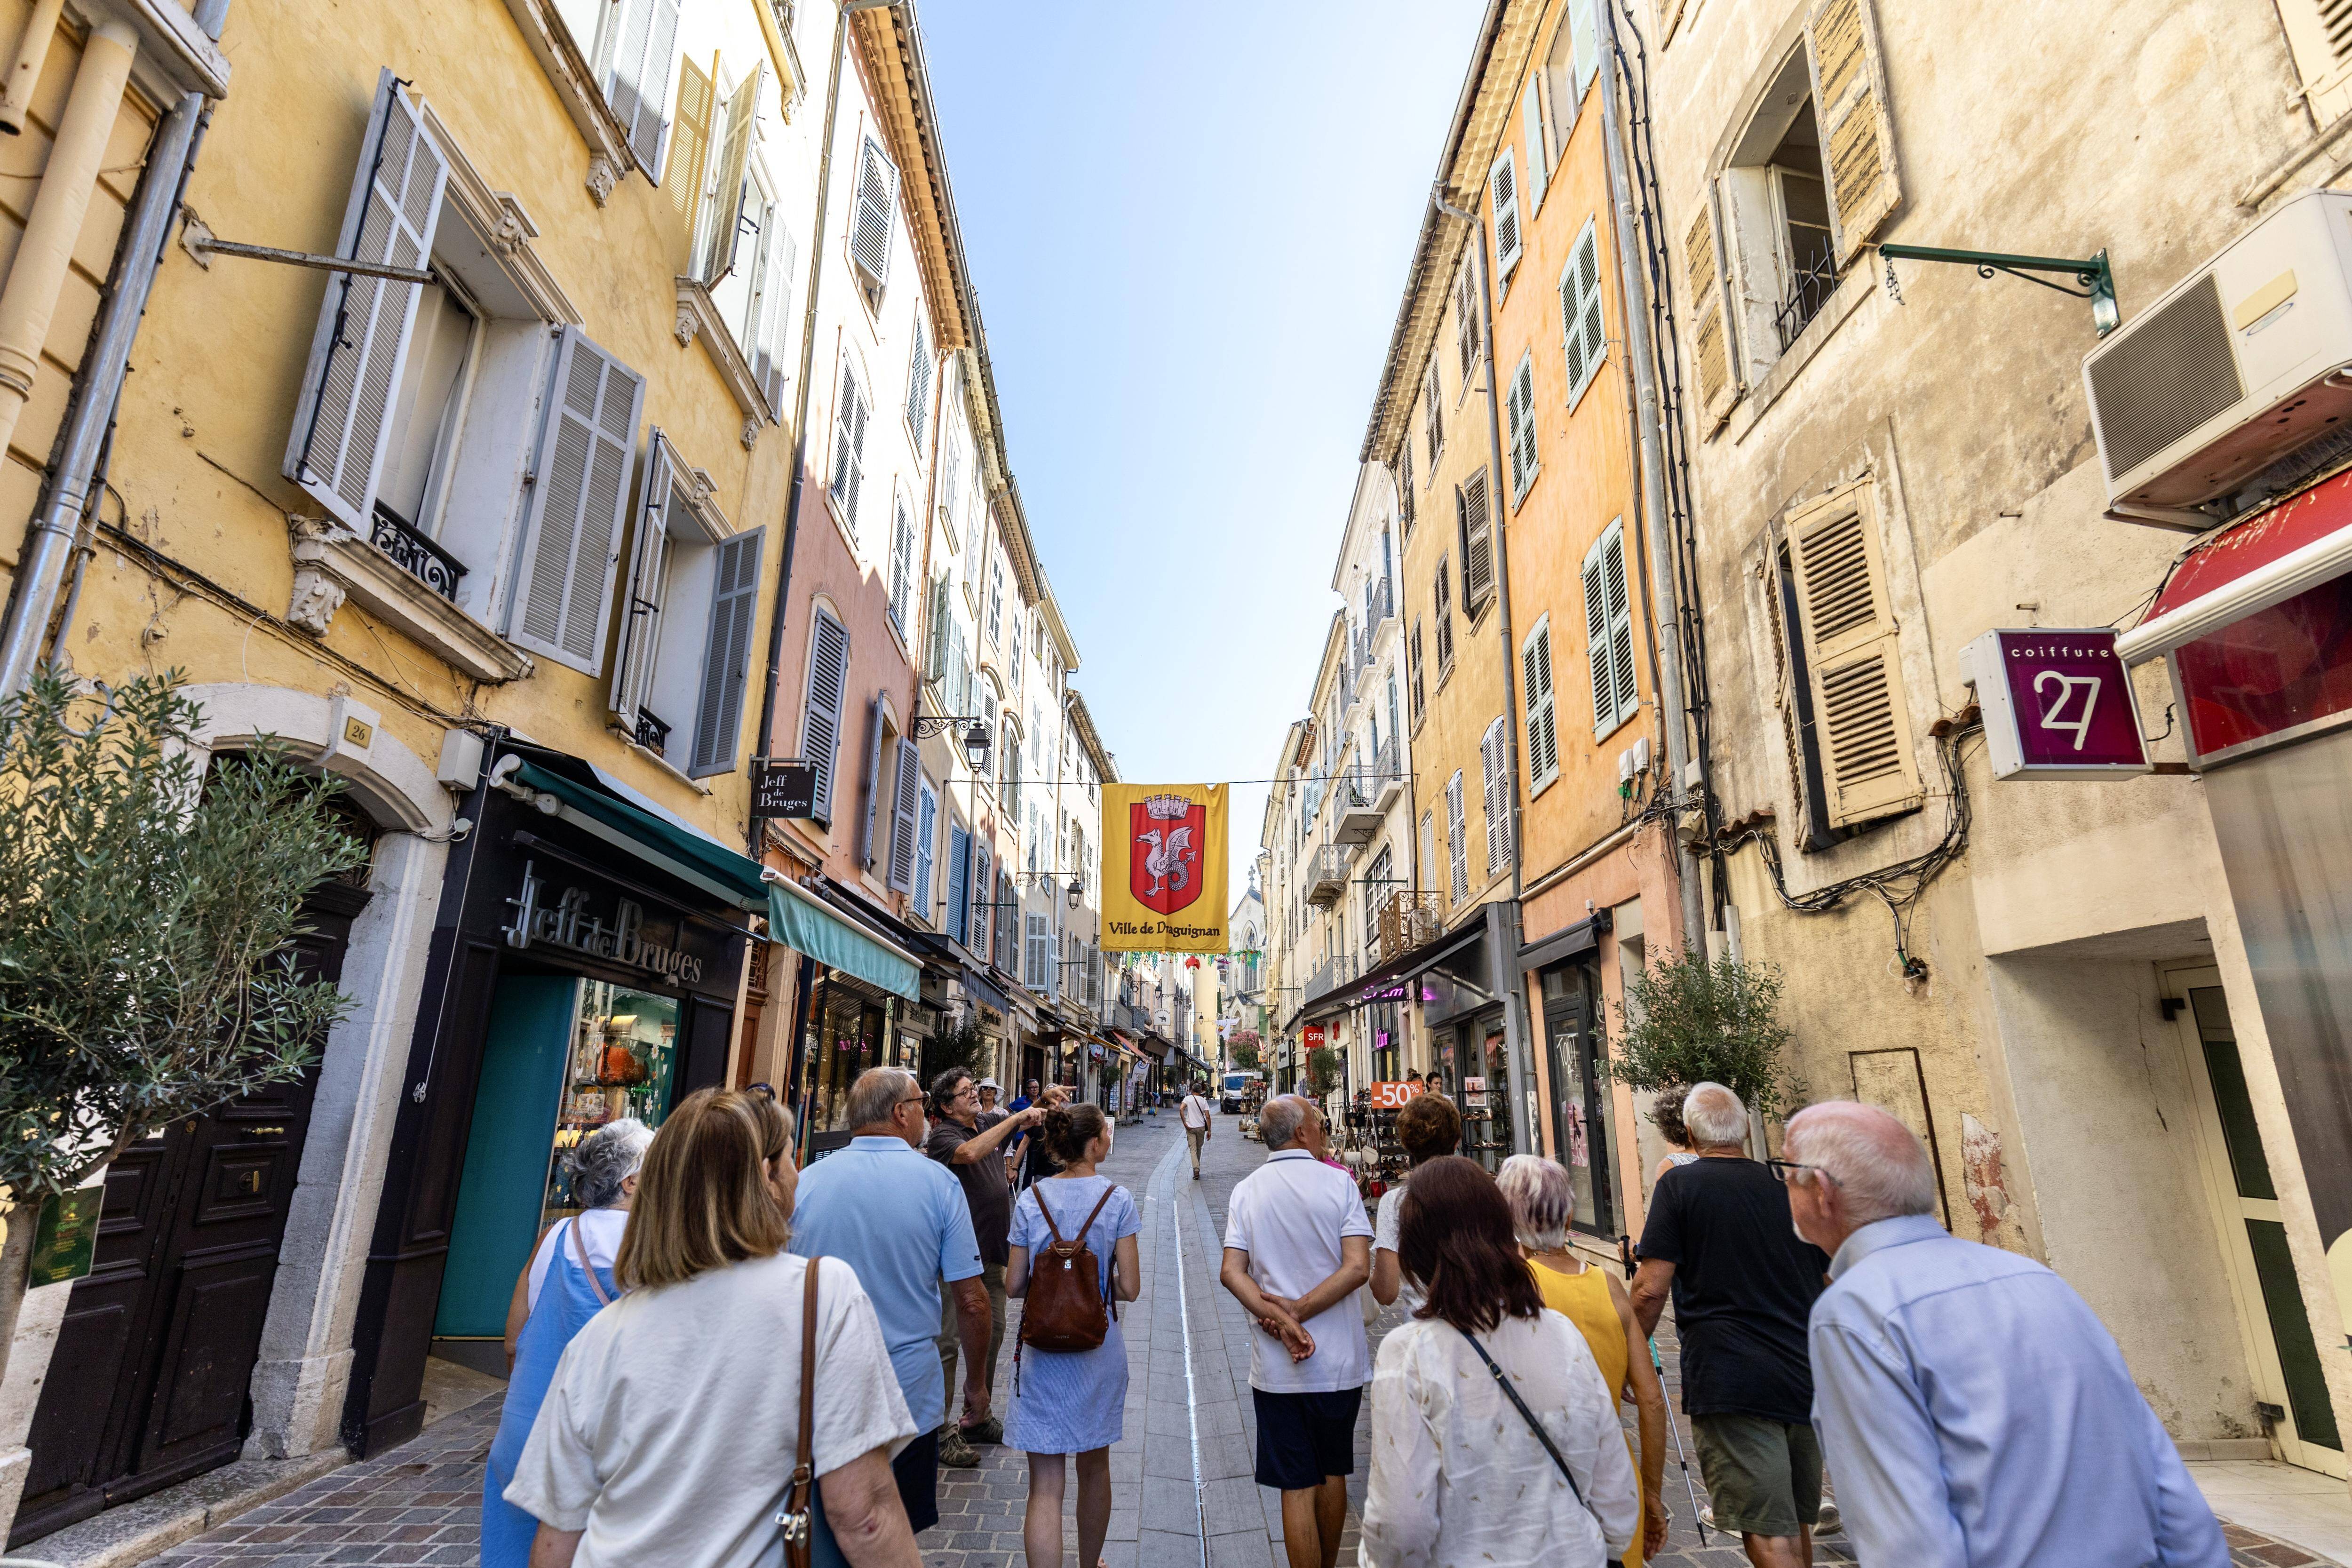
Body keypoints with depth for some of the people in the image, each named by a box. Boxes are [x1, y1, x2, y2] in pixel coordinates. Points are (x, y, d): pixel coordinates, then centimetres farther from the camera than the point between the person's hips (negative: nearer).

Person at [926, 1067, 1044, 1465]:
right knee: (949, 1341, -2)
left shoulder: (988, 1126, 9)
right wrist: (1016, 1118, -32)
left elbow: (1030, 1116, 23)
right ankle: (941, 1431, 8)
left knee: (992, 1335, 16)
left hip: (993, 1253, 8)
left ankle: (977, 1418, 30)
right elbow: (969, 1153, -35)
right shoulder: (943, 1137, -13)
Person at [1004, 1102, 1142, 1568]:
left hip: (1042, 1352, 0)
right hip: (1098, 1349, 1)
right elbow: (1129, 1289, -12)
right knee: (1095, 1466, 24)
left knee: (1045, 1486, 5)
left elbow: (1013, 1286, -2)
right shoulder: (1118, 1200, -11)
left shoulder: (1031, 1199, -6)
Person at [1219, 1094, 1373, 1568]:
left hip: (1276, 1365, 0)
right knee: (1333, 1474, 22)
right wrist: (1297, 1310, -14)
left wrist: (1281, 1321, -16)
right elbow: (1358, 1268, -16)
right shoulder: (1339, 1183, -8)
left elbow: (1232, 1271, -10)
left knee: (1297, 1486, 9)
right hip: (1339, 1361, 0)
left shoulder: (1246, 1191, -2)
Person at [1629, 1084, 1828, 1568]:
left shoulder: (1680, 1184, -5)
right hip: (1808, 1381, 6)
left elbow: (1651, 1291, -10)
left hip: (1730, 1380, -6)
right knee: (1796, 1526, 22)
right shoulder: (1790, 1187, 10)